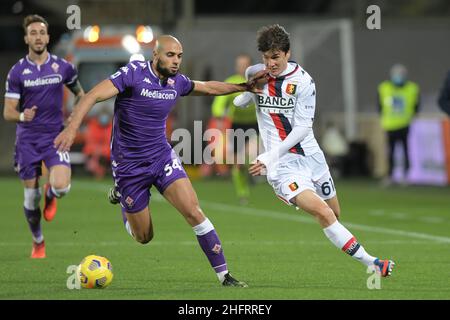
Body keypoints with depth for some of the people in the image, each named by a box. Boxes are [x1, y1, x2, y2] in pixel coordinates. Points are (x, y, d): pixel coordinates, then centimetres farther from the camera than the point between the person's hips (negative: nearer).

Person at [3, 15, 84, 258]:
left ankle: (50, 196, 16)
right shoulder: (17, 71, -3)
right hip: (27, 139, 0)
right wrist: (22, 116, -27)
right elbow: (8, 112, -4)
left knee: (61, 186, -23)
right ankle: (38, 242, 26)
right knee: (31, 196, 2)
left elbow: (79, 93, 18)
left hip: (55, 136, 0)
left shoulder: (63, 67, -1)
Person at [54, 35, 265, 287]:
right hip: (128, 163, -4)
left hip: (162, 157, 4)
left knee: (194, 212, -16)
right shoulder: (134, 74, -17)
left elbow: (209, 87, 20)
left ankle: (224, 275, -9)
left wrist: (244, 86, 11)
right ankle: (121, 199, 41)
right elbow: (94, 96, -25)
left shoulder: (177, 82, 0)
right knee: (144, 237, 8)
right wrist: (72, 128, -38)